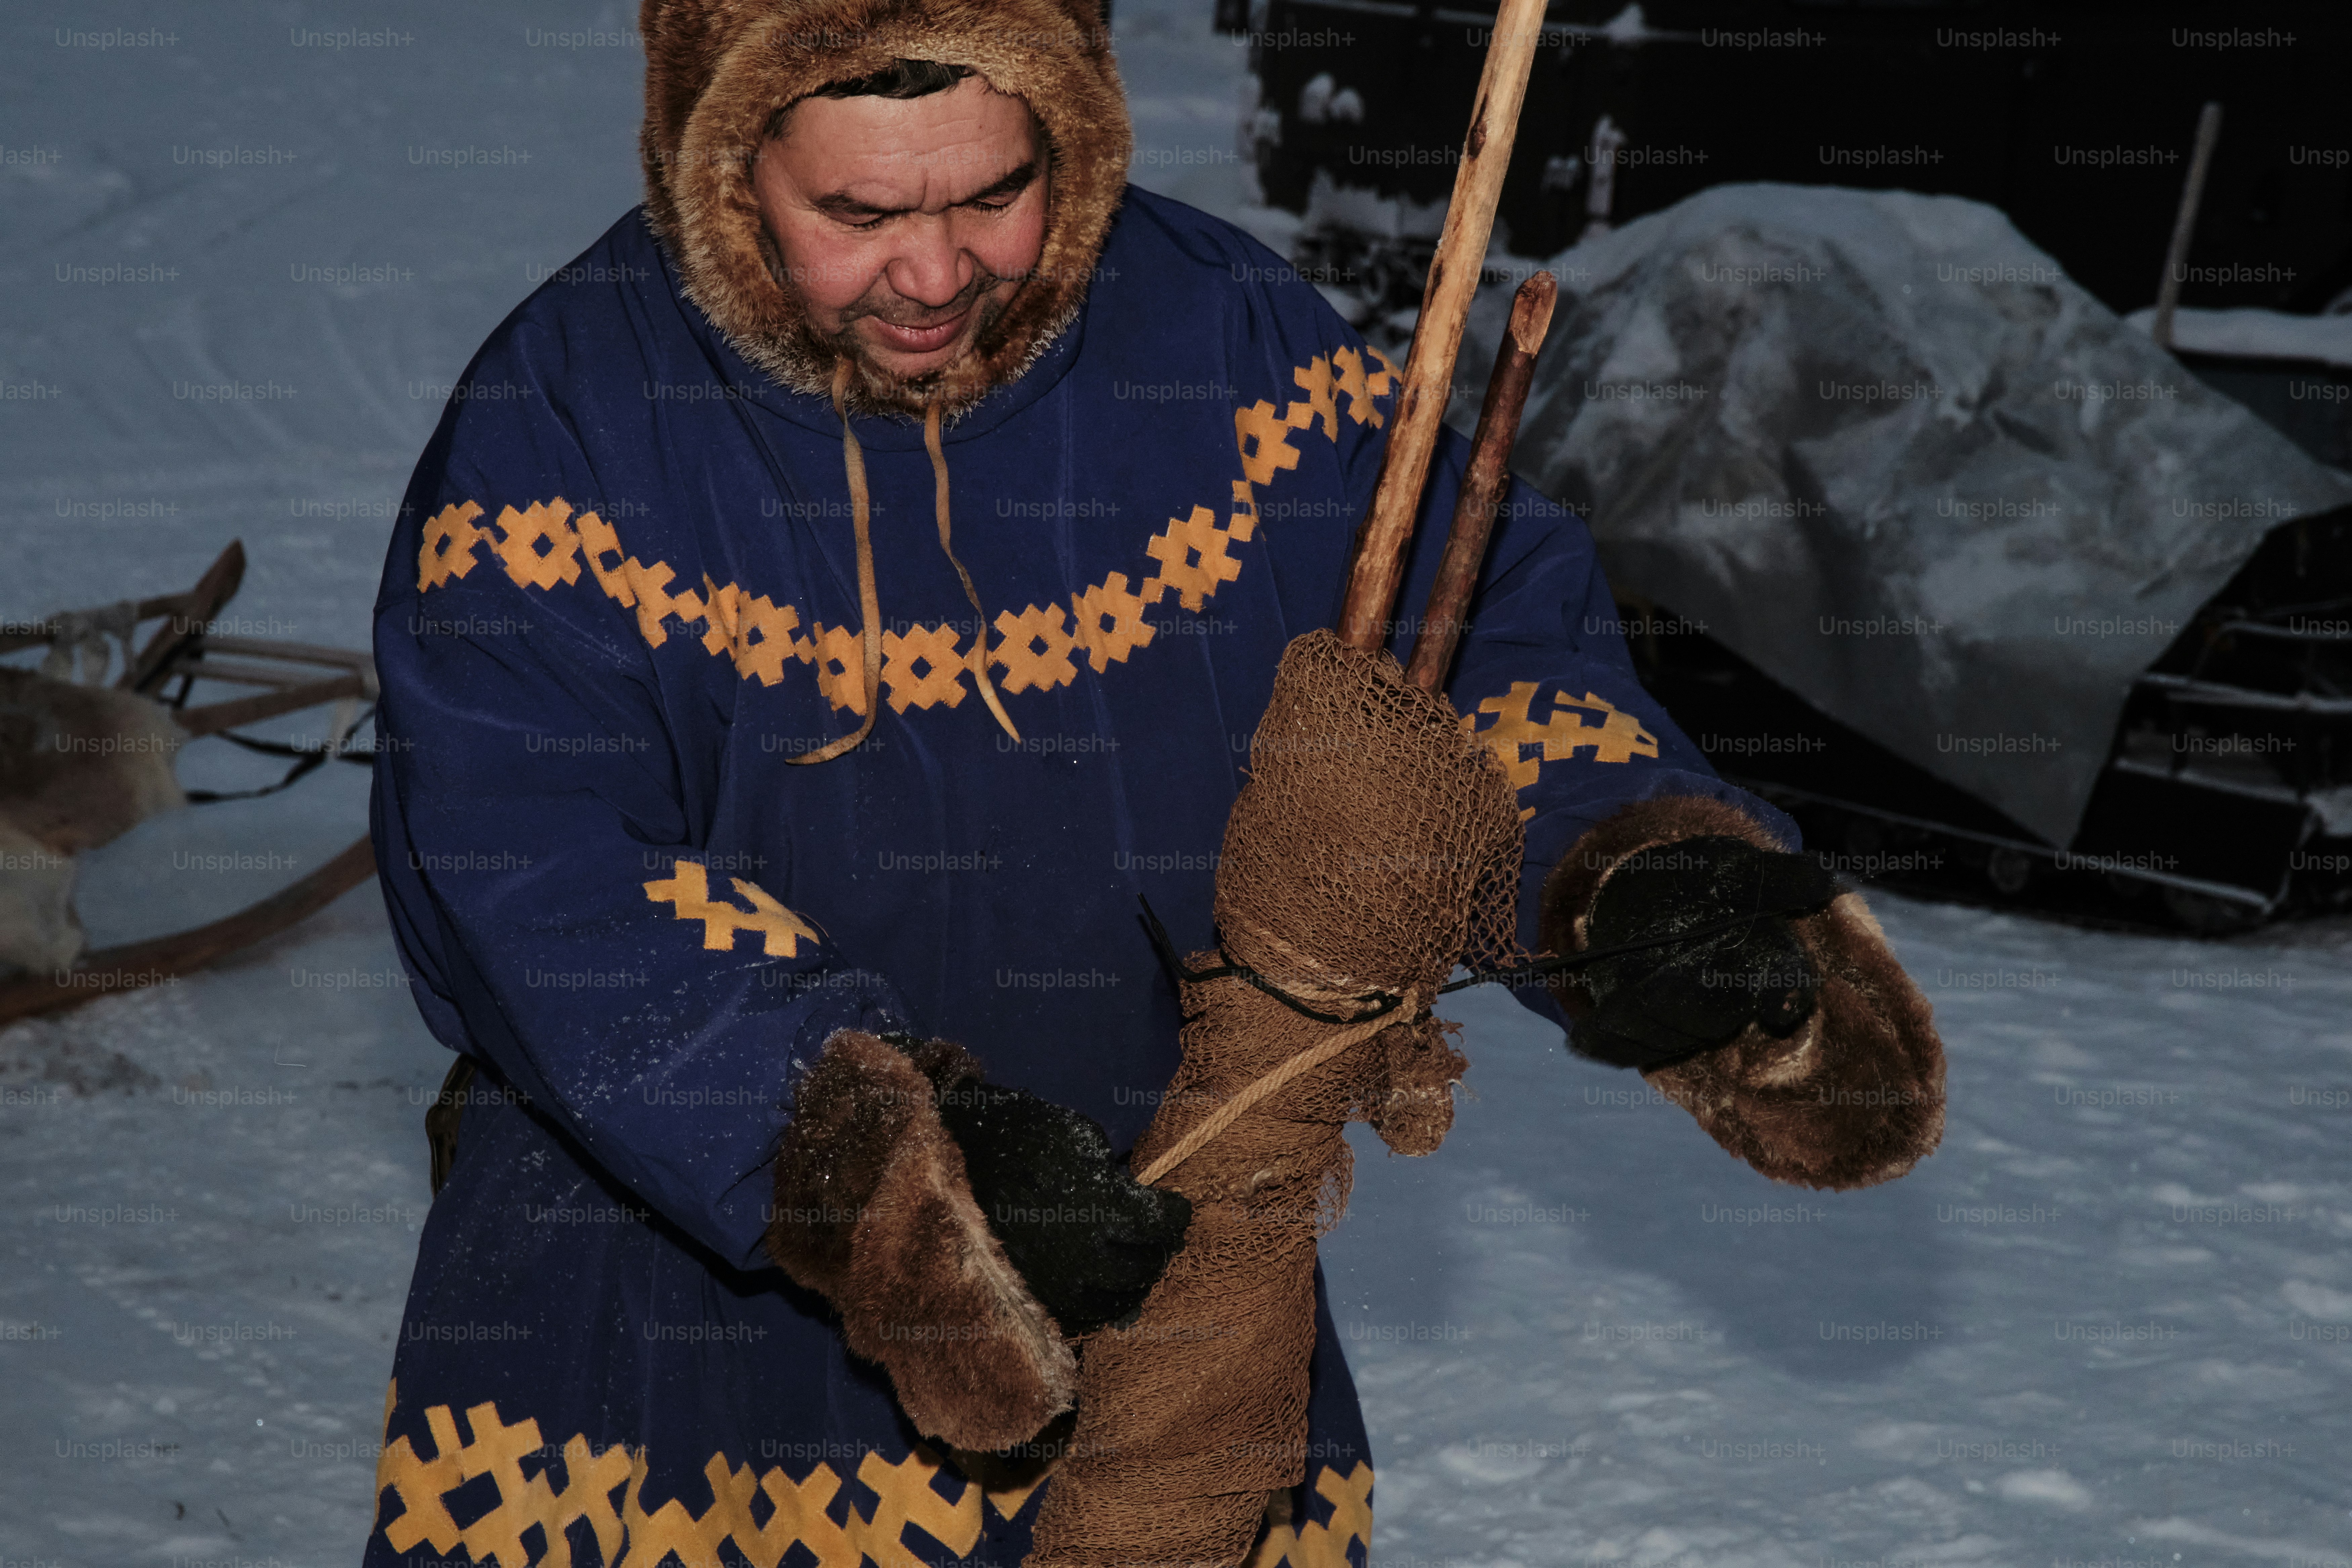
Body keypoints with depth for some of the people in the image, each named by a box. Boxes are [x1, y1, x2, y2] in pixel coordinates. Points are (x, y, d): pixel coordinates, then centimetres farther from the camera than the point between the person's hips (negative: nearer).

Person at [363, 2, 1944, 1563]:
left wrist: (1639, 864, -21)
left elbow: (1486, 627, 0)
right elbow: (526, 879, -22)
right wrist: (891, 1154, -33)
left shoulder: (1226, 339, -7)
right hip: (664, 1207, -1)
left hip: (1146, 1222, 2)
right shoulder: (560, 416, -14)